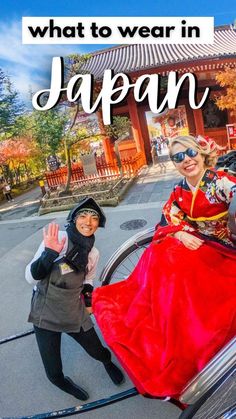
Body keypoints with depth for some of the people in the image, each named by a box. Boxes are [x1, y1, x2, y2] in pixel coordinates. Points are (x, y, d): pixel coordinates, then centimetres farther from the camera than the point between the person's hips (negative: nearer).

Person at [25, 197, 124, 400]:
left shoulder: (93, 253, -2)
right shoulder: (56, 239, -21)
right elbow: (31, 277, -20)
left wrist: (88, 298, 2)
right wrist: (49, 253, -35)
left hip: (75, 314, 4)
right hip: (46, 315, -4)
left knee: (98, 352, 15)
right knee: (54, 374, 5)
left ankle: (108, 361, 53)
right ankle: (62, 382, 42)